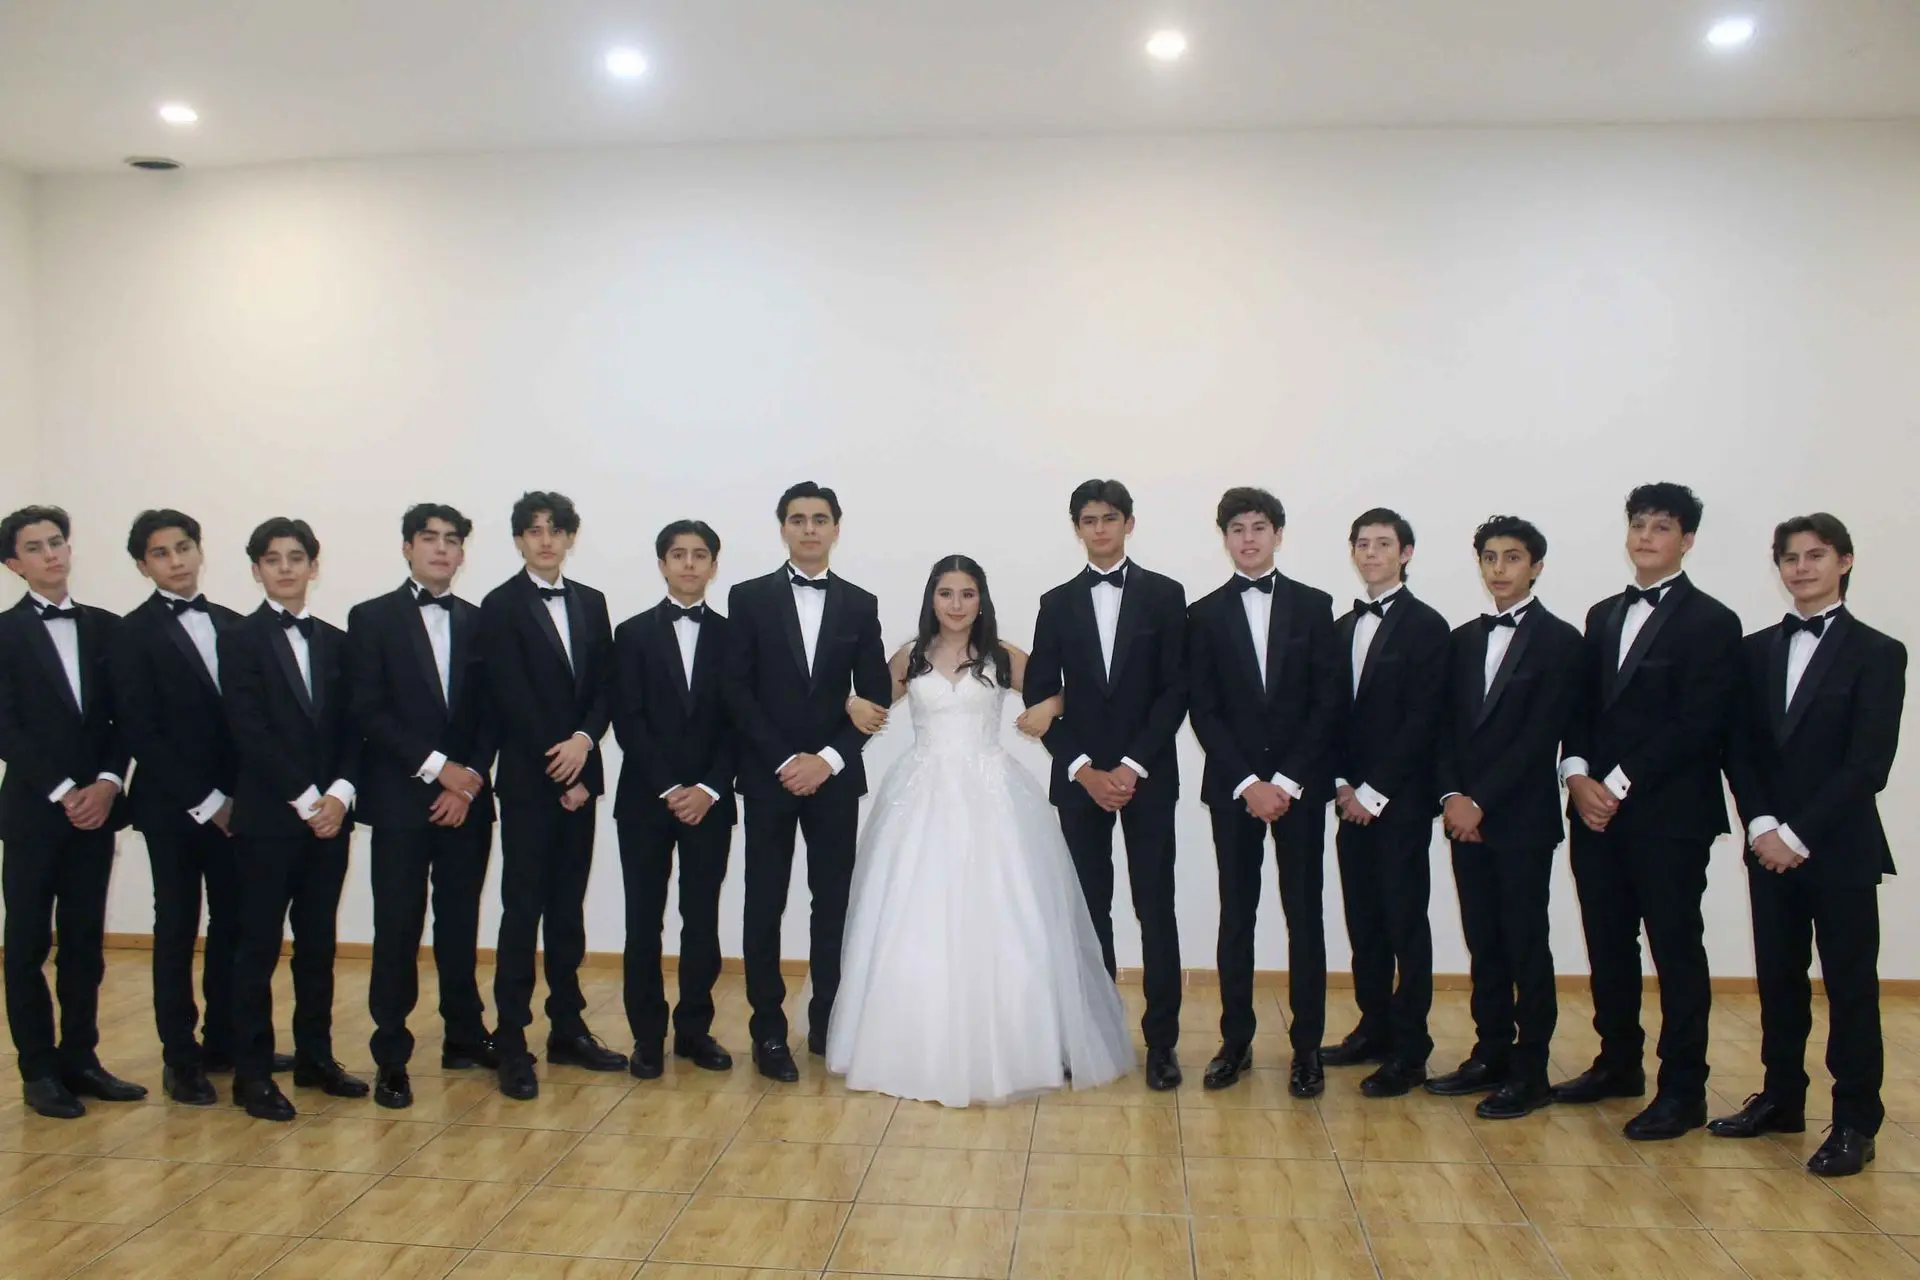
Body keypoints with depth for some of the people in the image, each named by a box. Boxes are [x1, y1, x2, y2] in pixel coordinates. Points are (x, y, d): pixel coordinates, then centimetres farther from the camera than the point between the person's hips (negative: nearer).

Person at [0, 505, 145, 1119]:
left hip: (94, 807, 3)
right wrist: (62, 792, -13)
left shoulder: (105, 627, 9)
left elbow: (123, 716, 6)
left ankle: (80, 1058, 18)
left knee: (85, 941, 9)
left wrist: (107, 782, -7)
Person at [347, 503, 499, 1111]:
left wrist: (472, 777, -7)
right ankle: (391, 1057, 9)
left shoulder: (478, 622, 10)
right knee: (398, 928, 0)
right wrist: (435, 766, -13)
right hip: (400, 799, -3)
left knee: (460, 922, 11)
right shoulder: (372, 618, 1)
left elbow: (492, 712, 7)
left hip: (467, 798, 3)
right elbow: (369, 711, -7)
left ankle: (465, 1035, 22)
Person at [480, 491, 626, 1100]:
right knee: (523, 909, -2)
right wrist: (558, 769, -10)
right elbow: (512, 700, -9)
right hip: (527, 781, -5)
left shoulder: (591, 603, 11)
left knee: (568, 906, 10)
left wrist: (584, 740, -12)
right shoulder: (500, 606, -4)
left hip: (579, 775, 5)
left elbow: (606, 684, 6)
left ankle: (567, 1029, 19)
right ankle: (511, 1044, 5)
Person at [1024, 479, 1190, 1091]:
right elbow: (1040, 695, 3)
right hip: (1079, 777, 2)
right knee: (1090, 906, 6)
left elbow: (1176, 690, -3)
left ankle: (1161, 1040, 7)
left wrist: (1132, 766, -12)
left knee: (1155, 906, -1)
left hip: (1147, 775, -2)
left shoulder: (1164, 595, 3)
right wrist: (1083, 769, -9)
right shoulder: (1057, 602, 7)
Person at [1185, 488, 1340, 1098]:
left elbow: (1327, 702, -1)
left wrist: (1286, 782, -9)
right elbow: (1204, 711, -1)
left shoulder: (1314, 606, 4)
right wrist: (1247, 783, -10)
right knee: (1236, 914, 6)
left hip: (1300, 785, 0)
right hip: (1233, 787, 0)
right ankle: (1235, 1040, 15)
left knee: (1305, 914, 4)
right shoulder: (1206, 614, 4)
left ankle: (1307, 1046, 12)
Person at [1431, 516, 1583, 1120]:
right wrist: (1452, 796, -6)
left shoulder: (1559, 640, -5)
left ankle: (1530, 1071, 10)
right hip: (1465, 815, 5)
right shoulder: (1464, 639, 13)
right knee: (1483, 942, 11)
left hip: (1523, 819, -5)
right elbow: (1446, 726, 9)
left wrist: (1480, 801, -14)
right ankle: (1490, 1054, 20)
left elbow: (1539, 737, -12)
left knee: (1527, 945, 1)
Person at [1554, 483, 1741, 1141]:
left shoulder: (1711, 622, -4)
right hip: (1597, 811, 6)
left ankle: (1682, 1090, 11)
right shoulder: (1602, 616, 16)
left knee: (1676, 950, 2)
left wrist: (1620, 784, -15)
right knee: (1608, 946, 12)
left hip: (1669, 815, -6)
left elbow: (1697, 725, -13)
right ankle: (1619, 1063, 26)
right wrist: (1578, 775, -4)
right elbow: (1581, 708, 12)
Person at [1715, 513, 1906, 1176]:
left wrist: (1799, 834, -14)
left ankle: (1855, 1123, 12)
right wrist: (1762, 825, -7)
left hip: (1841, 848, -4)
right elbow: (1738, 749, 6)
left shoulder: (1877, 653, -3)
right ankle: (1780, 1099, 24)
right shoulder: (1755, 650, 9)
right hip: (1770, 846, 4)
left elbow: (1869, 763, -10)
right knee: (1778, 980, 11)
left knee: (1850, 986, 3)